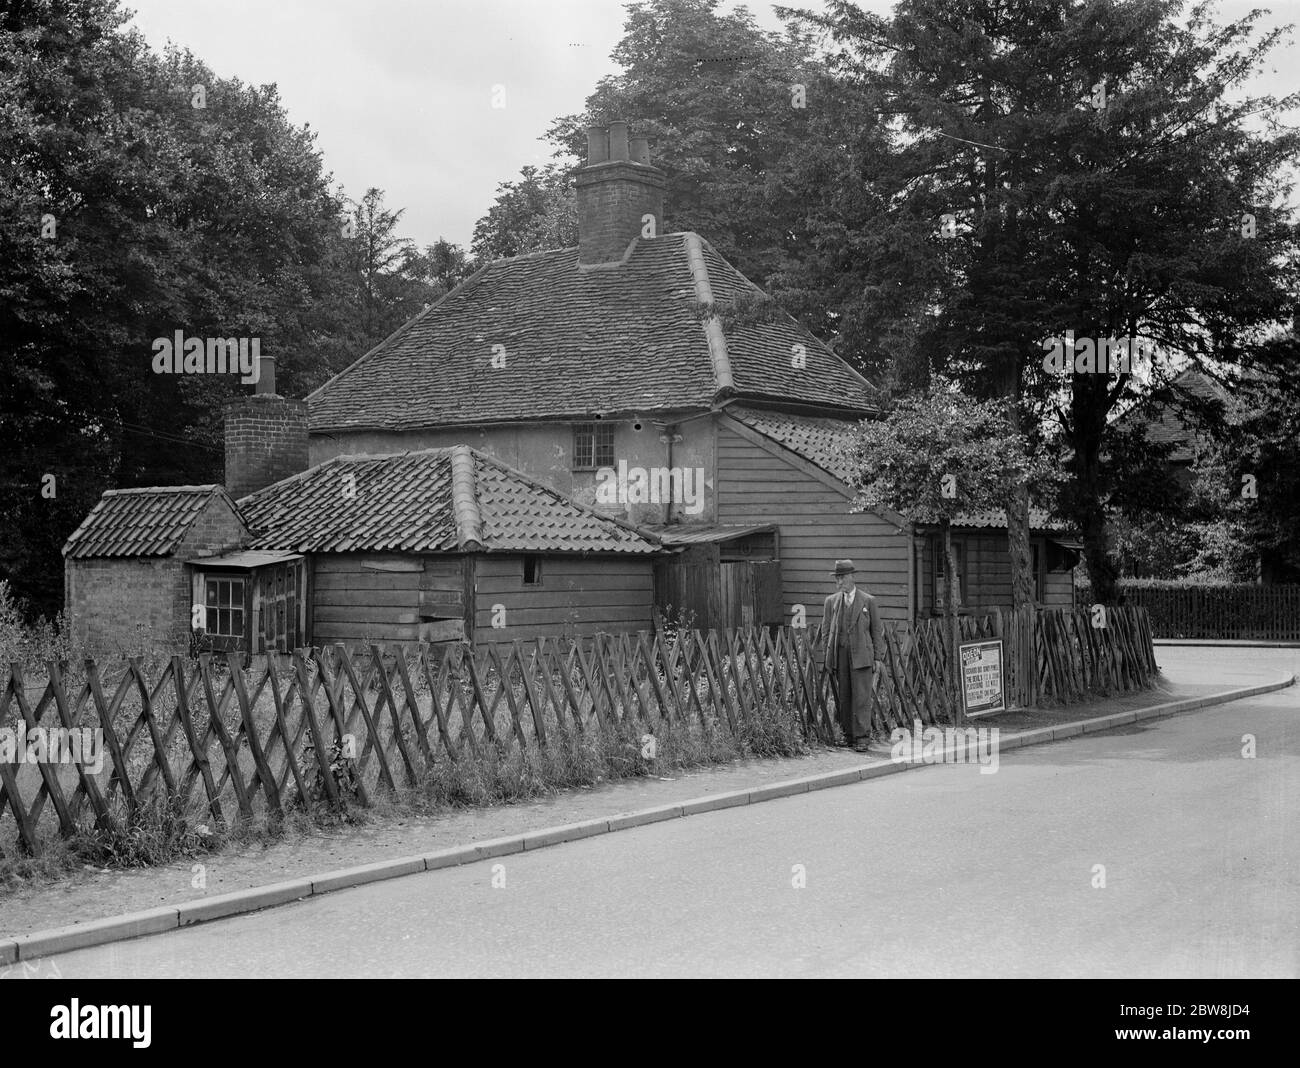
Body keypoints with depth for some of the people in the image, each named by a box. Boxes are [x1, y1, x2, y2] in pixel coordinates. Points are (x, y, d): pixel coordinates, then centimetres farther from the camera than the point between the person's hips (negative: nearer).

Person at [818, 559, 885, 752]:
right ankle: (848, 734, 15)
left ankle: (862, 737, -7)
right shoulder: (831, 601, 10)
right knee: (843, 697, 5)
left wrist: (878, 657, 0)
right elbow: (826, 631, 12)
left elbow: (877, 631, 5)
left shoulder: (868, 601, 4)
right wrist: (826, 656, 6)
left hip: (861, 655, -3)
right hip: (838, 654, 3)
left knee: (861, 697, -8)